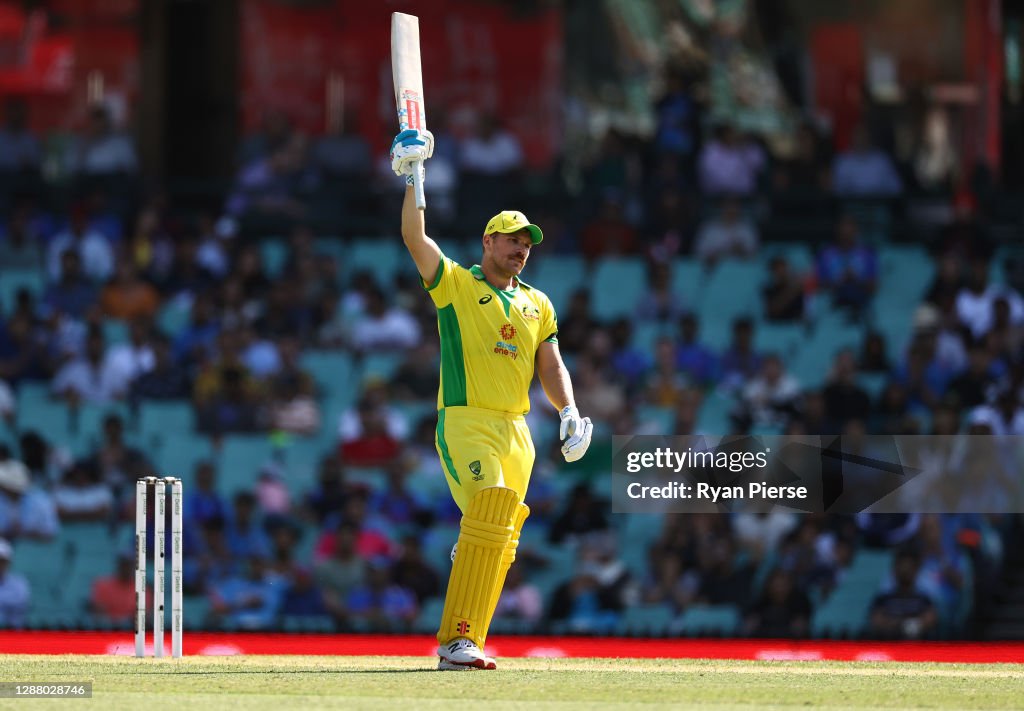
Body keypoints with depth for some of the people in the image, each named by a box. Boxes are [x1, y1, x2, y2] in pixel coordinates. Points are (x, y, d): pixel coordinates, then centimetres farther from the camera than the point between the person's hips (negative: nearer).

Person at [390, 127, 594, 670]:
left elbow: (551, 367, 16)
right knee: (489, 513, -24)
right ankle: (456, 640, -26)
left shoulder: (537, 305, 19)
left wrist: (568, 412, 0)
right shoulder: (455, 284, 5)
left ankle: (460, 643, 7)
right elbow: (414, 237, -8)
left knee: (501, 539, 2)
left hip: (515, 432, 6)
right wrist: (413, 180, -11)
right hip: (465, 422, -6)